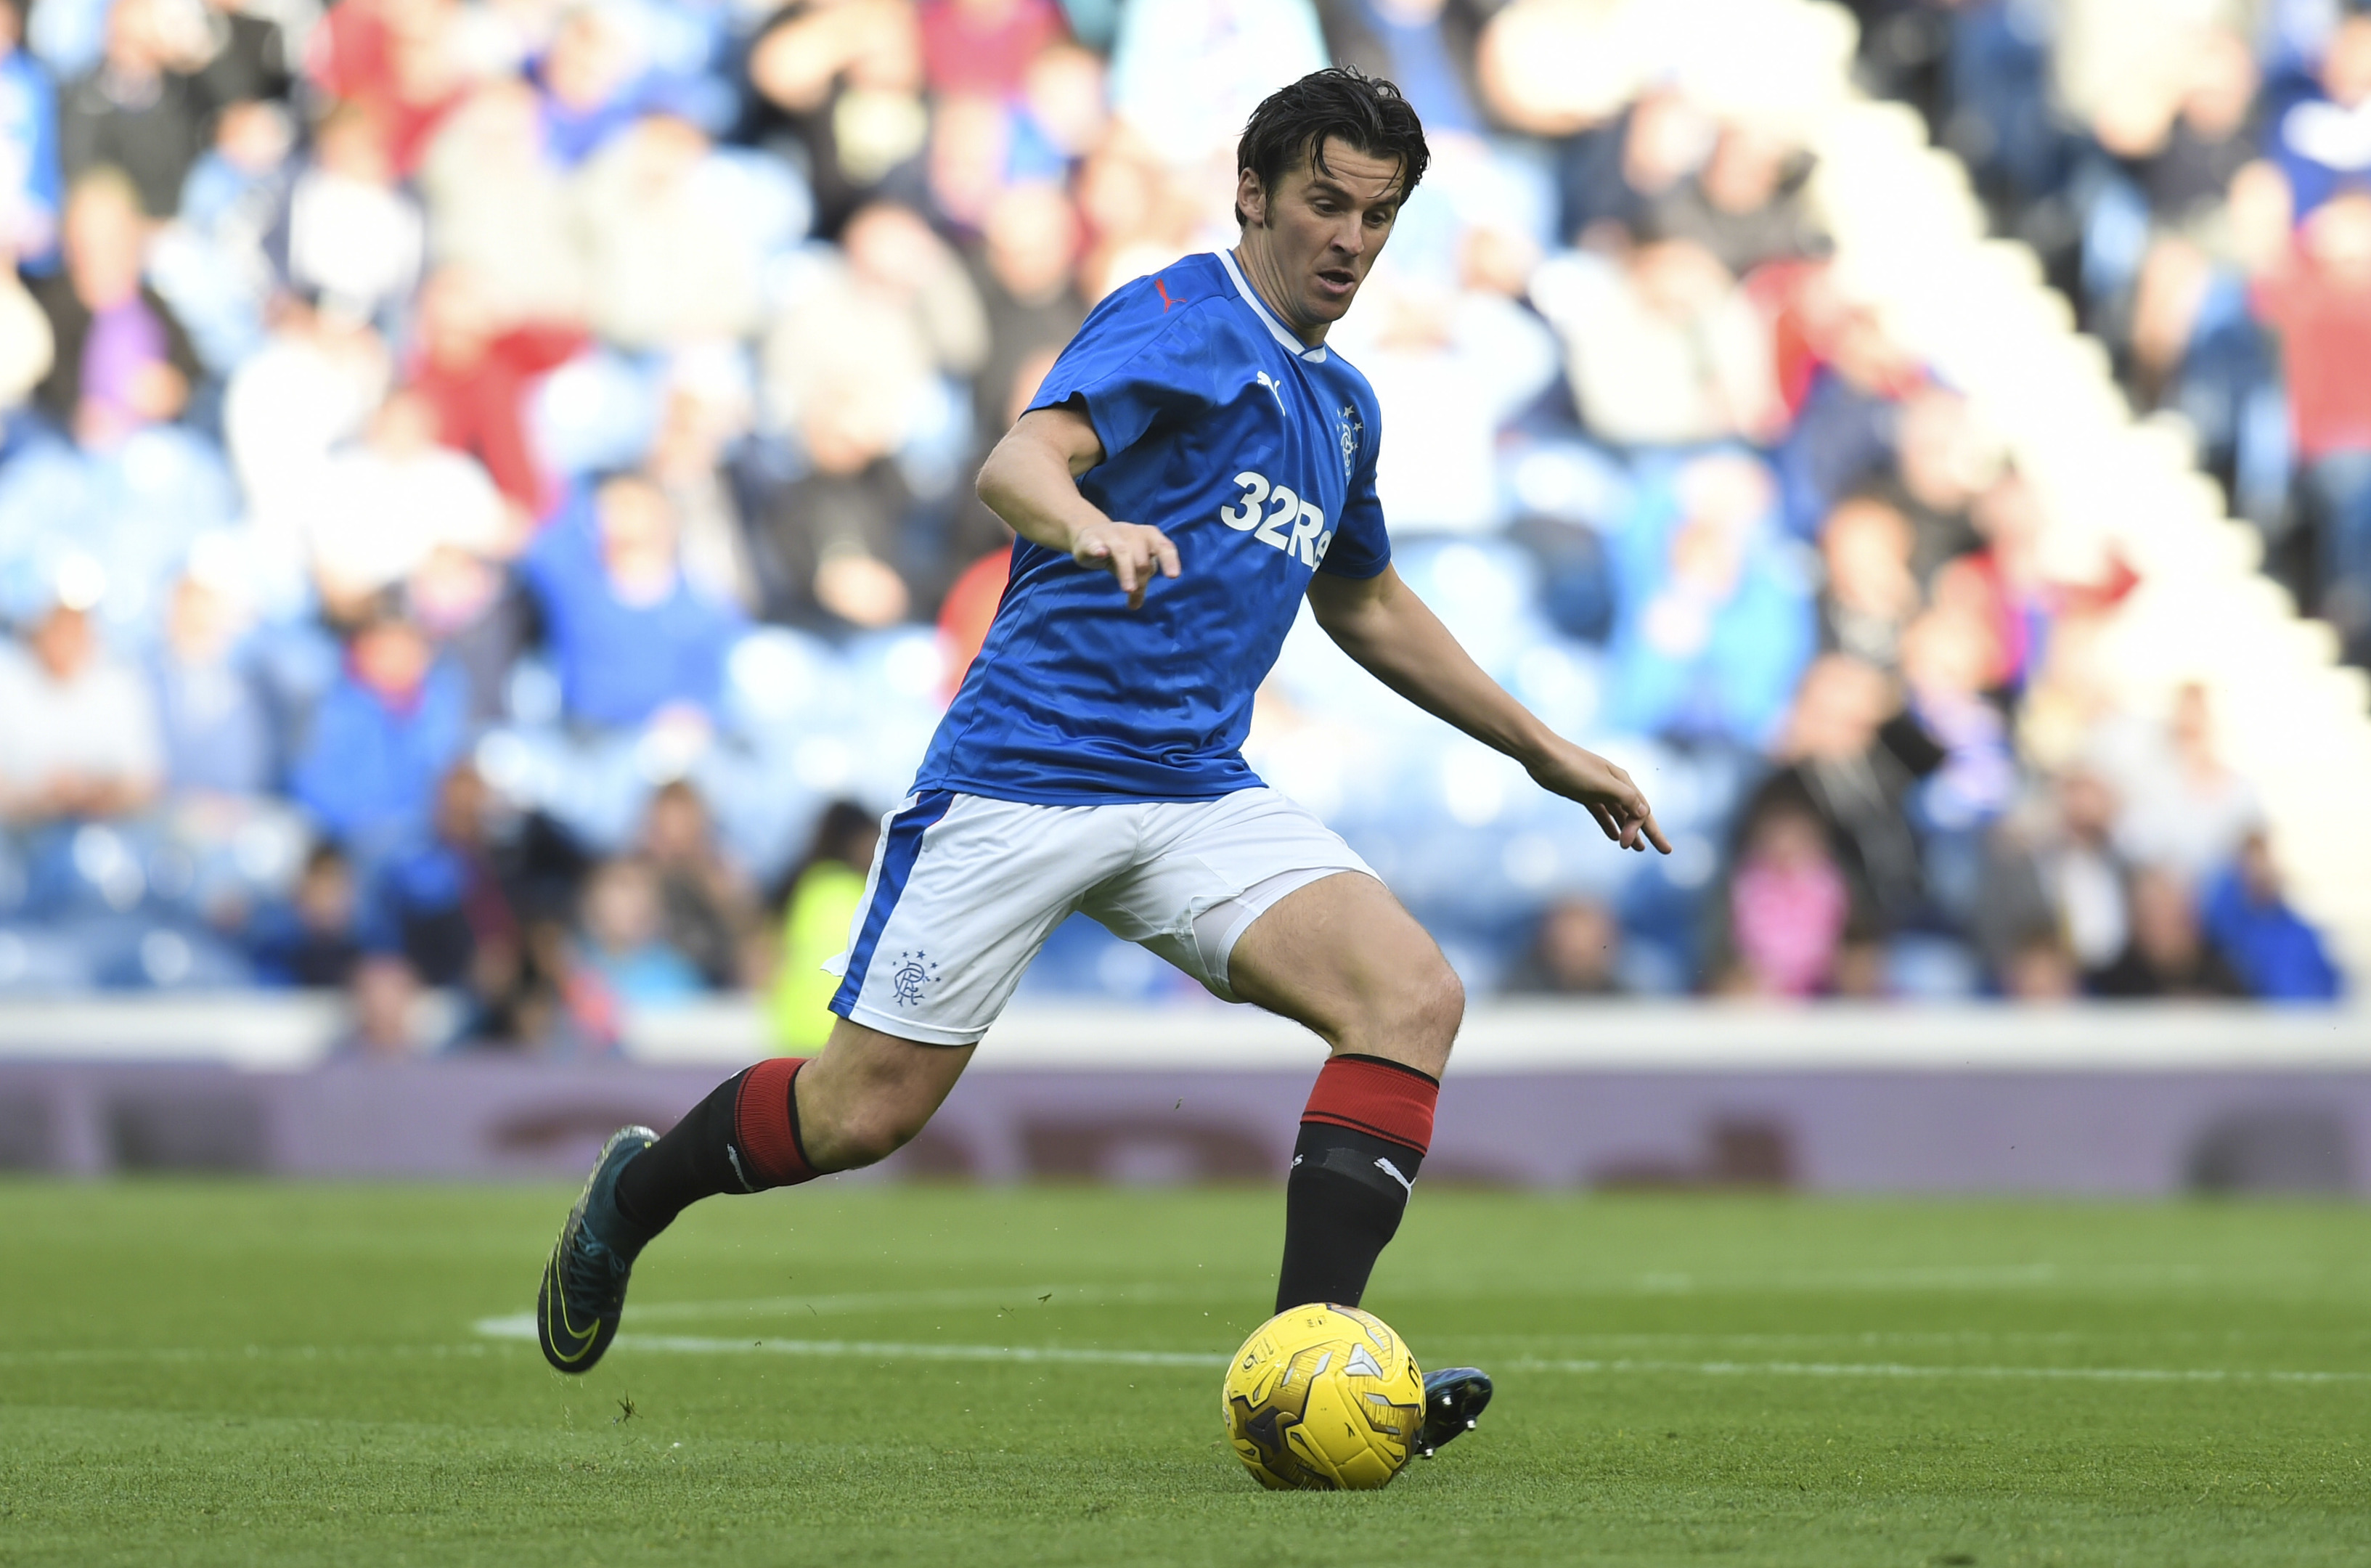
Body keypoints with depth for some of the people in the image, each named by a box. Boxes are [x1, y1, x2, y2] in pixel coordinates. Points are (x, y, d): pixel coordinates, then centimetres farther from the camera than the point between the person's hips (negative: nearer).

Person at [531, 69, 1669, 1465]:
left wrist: (1548, 752, 36)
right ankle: (636, 1194, 28)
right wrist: (1091, 525, -47)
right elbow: (1017, 463, -24)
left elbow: (1368, 606, 35)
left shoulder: (1340, 405, 18)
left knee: (1415, 997, -17)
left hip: (1200, 796, 7)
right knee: (864, 1113, -3)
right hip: (1023, 771, -7)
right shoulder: (1183, 321, -7)